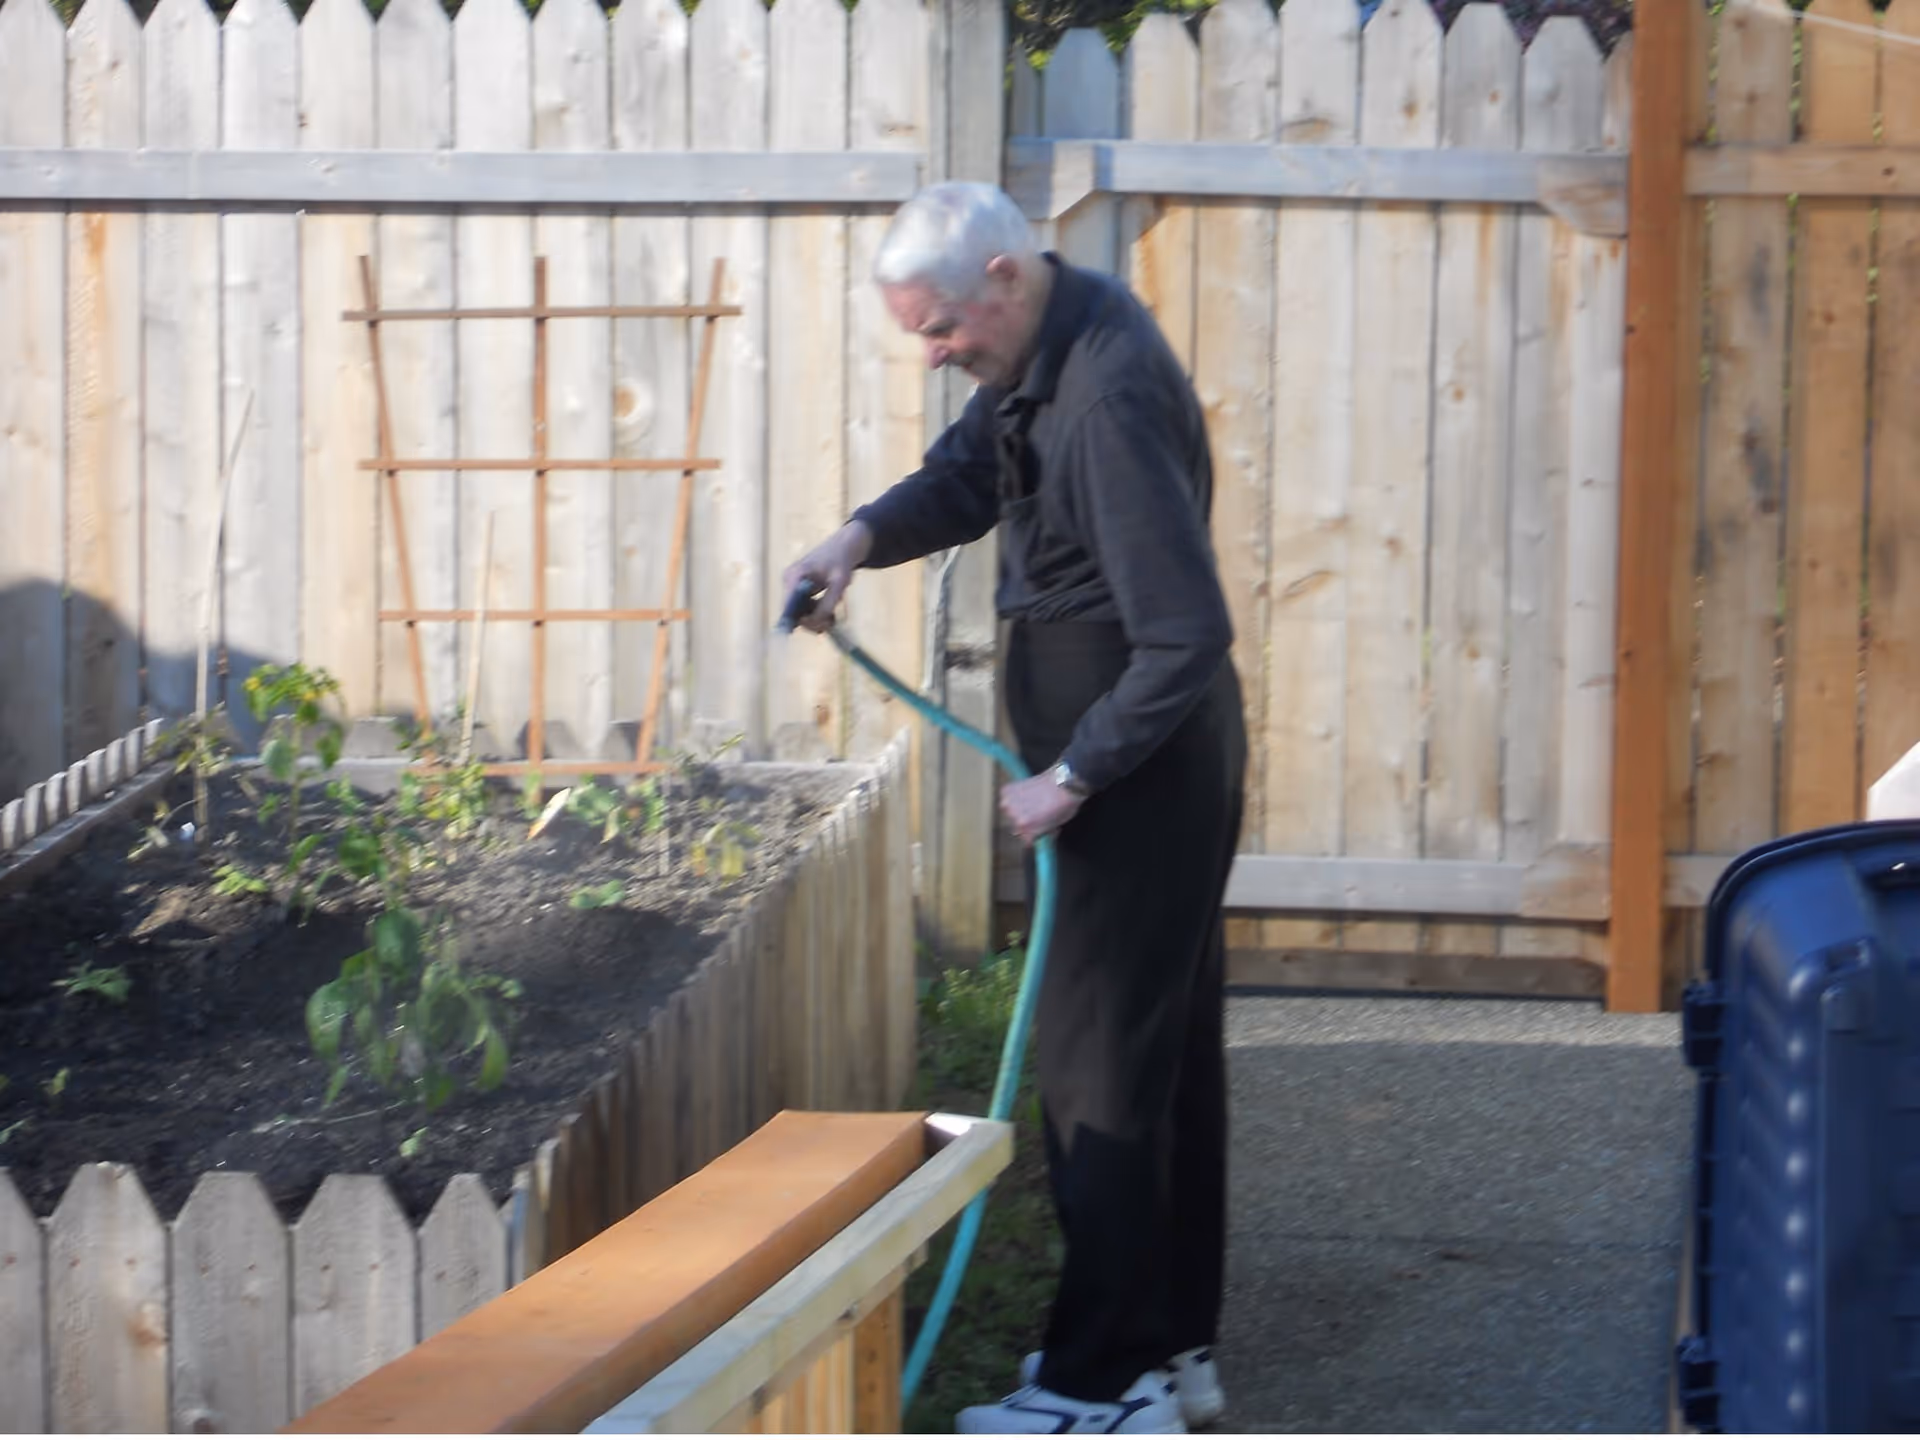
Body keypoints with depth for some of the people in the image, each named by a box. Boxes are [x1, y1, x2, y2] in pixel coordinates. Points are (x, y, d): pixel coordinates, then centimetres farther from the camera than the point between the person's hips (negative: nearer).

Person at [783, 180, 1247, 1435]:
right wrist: (866, 537, -1)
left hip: (1146, 766, -10)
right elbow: (970, 472, 19)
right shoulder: (1049, 344, 5)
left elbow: (1187, 636, -28)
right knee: (1168, 1047, 15)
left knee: (1099, 1061, -6)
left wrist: (1074, 777, -22)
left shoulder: (1112, 399, -27)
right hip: (1151, 765, 10)